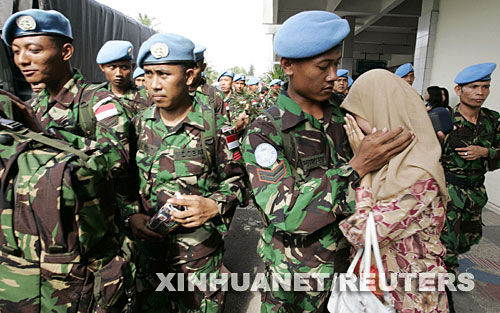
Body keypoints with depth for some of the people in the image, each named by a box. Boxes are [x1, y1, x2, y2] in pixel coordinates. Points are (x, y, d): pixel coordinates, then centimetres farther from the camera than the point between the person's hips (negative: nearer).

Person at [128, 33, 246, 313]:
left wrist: (214, 205, -21)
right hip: (147, 245, 4)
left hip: (200, 251, -3)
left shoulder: (216, 126, -10)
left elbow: (236, 179, -4)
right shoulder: (139, 125, 1)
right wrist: (131, 215, -7)